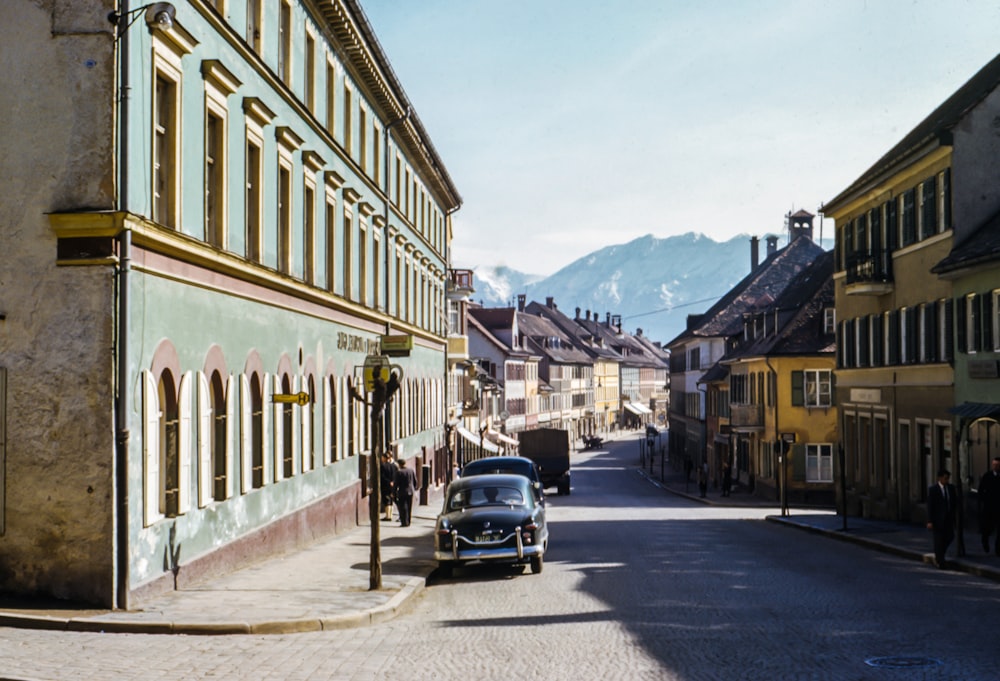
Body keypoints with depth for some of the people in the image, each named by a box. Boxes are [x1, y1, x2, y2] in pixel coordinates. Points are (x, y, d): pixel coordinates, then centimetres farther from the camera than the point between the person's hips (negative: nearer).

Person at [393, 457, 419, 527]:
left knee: (403, 508, 0)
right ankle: (408, 521, 19)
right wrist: (414, 488, 22)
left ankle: (404, 522, -4)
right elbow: (415, 481, 8)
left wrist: (393, 491, -1)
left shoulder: (399, 472, -14)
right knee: (409, 507, 13)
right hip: (411, 491, 5)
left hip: (402, 492, -5)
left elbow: (396, 483, -11)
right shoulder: (411, 470, 2)